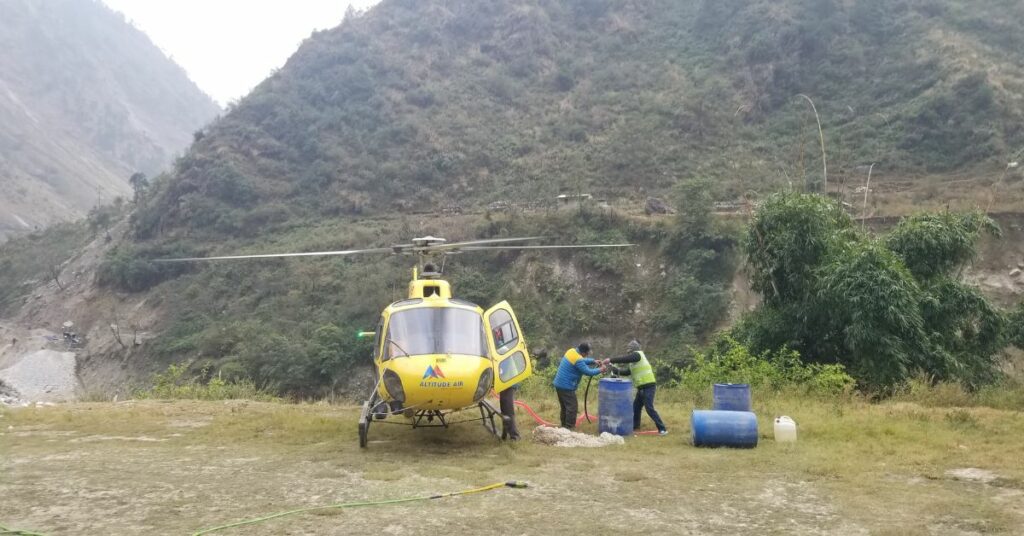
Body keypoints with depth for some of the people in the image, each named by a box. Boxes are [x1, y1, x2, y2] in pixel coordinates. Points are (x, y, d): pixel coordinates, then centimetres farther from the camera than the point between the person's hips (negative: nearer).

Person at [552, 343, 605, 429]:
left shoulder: (572, 351, 6)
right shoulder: (578, 360, -22)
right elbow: (588, 372, -15)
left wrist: (593, 361, 12)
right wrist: (600, 370, -3)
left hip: (559, 384, 10)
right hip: (566, 386, -10)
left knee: (564, 406, 19)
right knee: (572, 407, -3)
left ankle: (564, 425, 27)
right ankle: (569, 428, -1)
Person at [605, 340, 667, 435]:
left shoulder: (637, 354, -7)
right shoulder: (633, 363, 21)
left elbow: (624, 359, -19)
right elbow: (625, 372, 18)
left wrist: (611, 360, -14)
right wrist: (613, 367, 14)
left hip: (648, 387, -10)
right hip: (641, 388, 10)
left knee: (649, 408, -13)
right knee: (635, 407, 15)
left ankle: (662, 429, -10)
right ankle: (635, 426, 28)